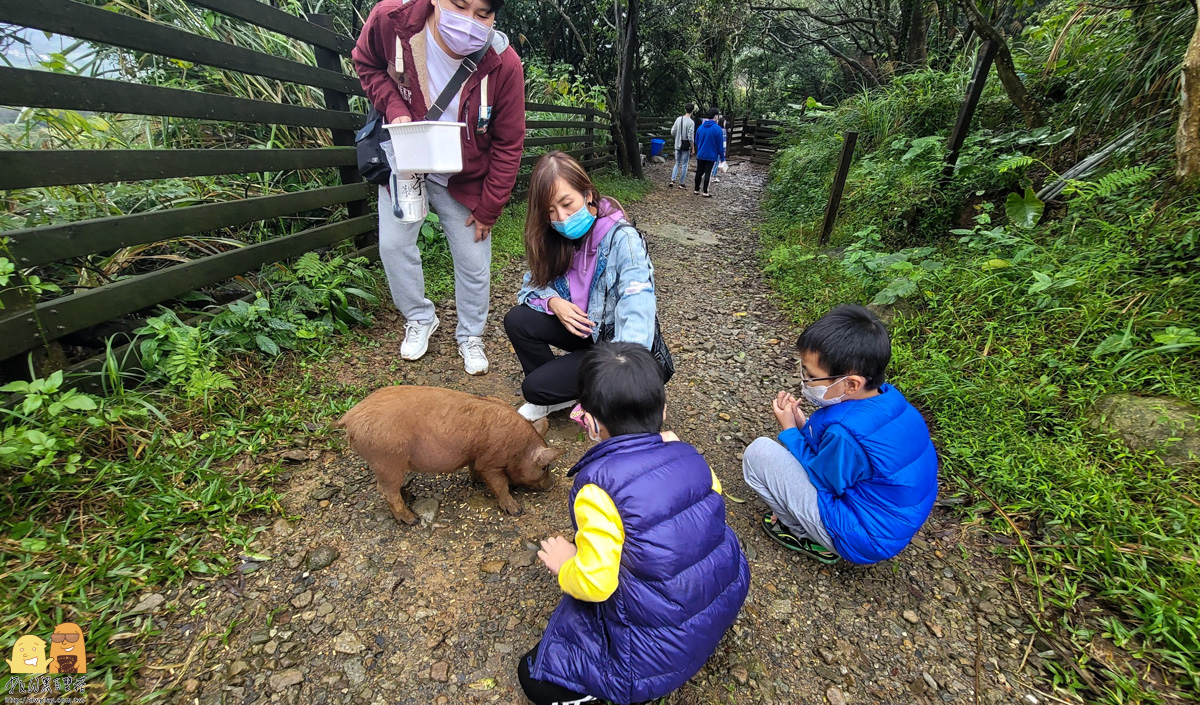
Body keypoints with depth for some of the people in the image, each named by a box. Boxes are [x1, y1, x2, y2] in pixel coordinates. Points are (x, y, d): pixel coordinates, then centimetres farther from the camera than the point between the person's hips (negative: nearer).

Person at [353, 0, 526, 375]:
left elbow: (508, 144, -15)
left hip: (465, 178, -1)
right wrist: (393, 106, -21)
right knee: (394, 243, 0)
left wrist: (488, 209, -12)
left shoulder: (503, 64, -25)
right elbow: (367, 63, 0)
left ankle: (470, 336, 26)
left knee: (474, 260, 1)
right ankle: (419, 318, 26)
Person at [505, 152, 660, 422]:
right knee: (517, 321, -15)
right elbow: (532, 285, 2)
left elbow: (637, 311, -38)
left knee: (535, 387, -17)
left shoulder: (622, 239, -26)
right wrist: (553, 302, -21)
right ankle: (553, 397, 6)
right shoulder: (554, 238, -6)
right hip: (582, 327, 6)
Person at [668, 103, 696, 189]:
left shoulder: (678, 119, 2)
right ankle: (681, 183, 7)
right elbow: (690, 137, -16)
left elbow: (673, 133, 5)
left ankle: (672, 180, 1)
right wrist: (693, 148, -6)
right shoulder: (691, 122, -14)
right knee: (684, 164, 5)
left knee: (677, 163, 15)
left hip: (678, 145, 5)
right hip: (686, 146, -5)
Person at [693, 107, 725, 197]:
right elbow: (720, 145, -10)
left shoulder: (700, 127, 2)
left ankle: (696, 190, 21)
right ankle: (705, 192, 5)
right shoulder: (717, 129, -13)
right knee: (707, 174, 1)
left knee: (699, 173, 13)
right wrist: (722, 157, -2)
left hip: (700, 155, 4)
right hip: (711, 156, -4)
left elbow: (696, 142, 13)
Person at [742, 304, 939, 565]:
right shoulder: (889, 397, -8)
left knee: (759, 453, -13)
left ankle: (813, 540, 6)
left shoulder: (846, 432, -35)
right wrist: (803, 424, -5)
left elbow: (822, 480, -15)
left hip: (865, 541, -9)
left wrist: (790, 430, -9)